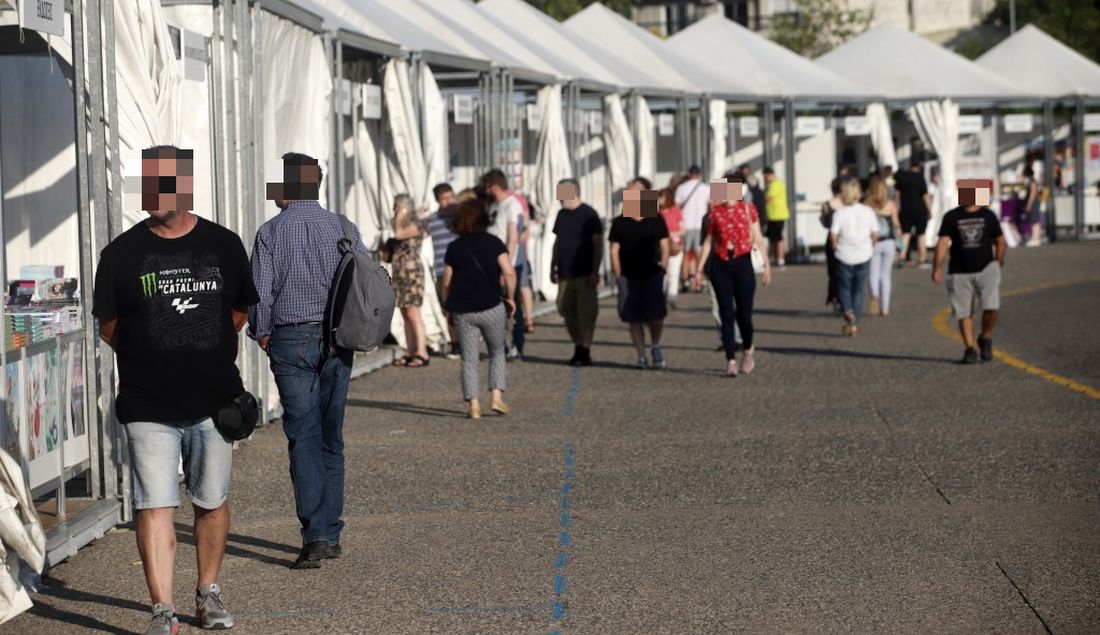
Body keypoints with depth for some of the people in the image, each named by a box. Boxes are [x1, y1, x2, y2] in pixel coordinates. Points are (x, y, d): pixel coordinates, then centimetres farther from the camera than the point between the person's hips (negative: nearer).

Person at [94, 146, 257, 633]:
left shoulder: (223, 245, 4)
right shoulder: (122, 253, 0)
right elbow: (109, 328, 7)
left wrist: (205, 355, 7)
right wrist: (153, 360, 5)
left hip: (214, 400, 2)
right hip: (148, 406, -2)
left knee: (212, 501, 10)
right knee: (155, 506, -7)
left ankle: (208, 592, 26)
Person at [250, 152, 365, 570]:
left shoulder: (271, 233, -4)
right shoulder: (342, 229, 3)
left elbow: (260, 293, -7)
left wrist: (262, 334, 9)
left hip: (291, 339, -3)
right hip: (337, 341, 3)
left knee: (304, 439, -5)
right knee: (331, 438, 12)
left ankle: (315, 537, -16)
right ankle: (330, 535, 15)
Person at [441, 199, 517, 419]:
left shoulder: (454, 248, 6)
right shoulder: (493, 242, -2)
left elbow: (446, 282, 6)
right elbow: (509, 272, -11)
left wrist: (450, 306, 18)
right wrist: (510, 296, 2)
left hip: (463, 310, 2)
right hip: (491, 307, -2)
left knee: (469, 359, 7)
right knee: (497, 352, 16)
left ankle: (474, 405, 0)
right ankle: (497, 396, 4)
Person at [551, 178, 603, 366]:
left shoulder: (588, 215, -8)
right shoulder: (562, 215, 12)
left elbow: (598, 244, -11)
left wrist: (595, 271, -16)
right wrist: (553, 268, 17)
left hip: (584, 274, -7)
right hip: (565, 274, 7)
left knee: (586, 314, -6)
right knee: (568, 312, 9)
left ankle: (585, 352, -4)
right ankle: (578, 347, 21)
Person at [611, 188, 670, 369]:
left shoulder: (656, 220, 6)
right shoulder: (619, 223, 5)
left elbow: (664, 246, 8)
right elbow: (614, 250, 3)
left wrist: (663, 264, -6)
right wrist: (618, 274, -5)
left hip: (652, 274, -1)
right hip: (629, 277, 1)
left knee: (655, 316, -7)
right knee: (634, 319, 2)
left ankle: (655, 346, 20)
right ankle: (641, 356, 11)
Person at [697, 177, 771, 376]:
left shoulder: (748, 209, 2)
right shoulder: (715, 212, 5)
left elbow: (758, 238, 1)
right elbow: (709, 240, 11)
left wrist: (766, 263, -7)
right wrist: (699, 268, 8)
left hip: (742, 263, -1)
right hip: (721, 266, 1)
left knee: (743, 313, 0)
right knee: (726, 314, -3)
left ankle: (748, 350, 28)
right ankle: (731, 361, -1)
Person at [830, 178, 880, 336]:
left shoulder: (840, 213, -10)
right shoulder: (867, 211, -2)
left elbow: (833, 235, -14)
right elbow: (875, 233, 0)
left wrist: (836, 248, 4)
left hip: (845, 256, -2)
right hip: (864, 256, 2)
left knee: (843, 287, 13)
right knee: (858, 289, 12)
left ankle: (848, 311, -13)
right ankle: (854, 323, 11)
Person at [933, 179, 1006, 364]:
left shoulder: (988, 215, 5)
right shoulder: (951, 217, 1)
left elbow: (1000, 241, 13)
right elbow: (943, 242, -6)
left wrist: (998, 264, 7)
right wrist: (937, 268, -16)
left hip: (986, 268, 0)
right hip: (960, 272, 0)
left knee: (991, 307, -15)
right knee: (964, 313, 2)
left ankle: (986, 338, 10)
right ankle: (970, 348, 13)